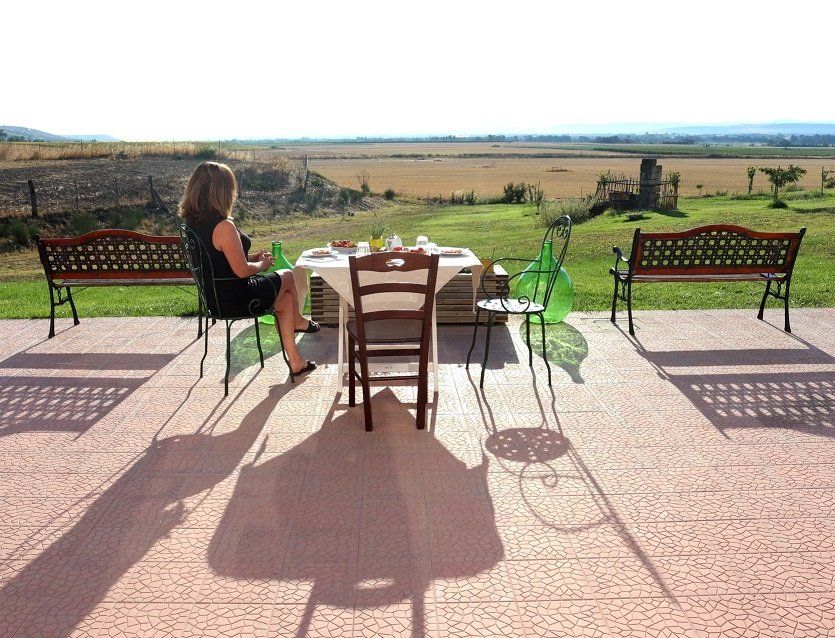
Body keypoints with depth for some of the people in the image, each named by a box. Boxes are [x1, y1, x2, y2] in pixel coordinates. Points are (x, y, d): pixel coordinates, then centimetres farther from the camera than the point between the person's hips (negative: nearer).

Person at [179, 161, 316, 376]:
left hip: (213, 297, 8)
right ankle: (297, 321, 45)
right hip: (235, 301, -8)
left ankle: (295, 361, 25)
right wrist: (262, 264, -3)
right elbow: (242, 271, -24)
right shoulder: (224, 226, -28)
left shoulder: (191, 222, 0)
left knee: (286, 297, 21)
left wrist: (252, 257, 10)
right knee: (287, 277, 18)